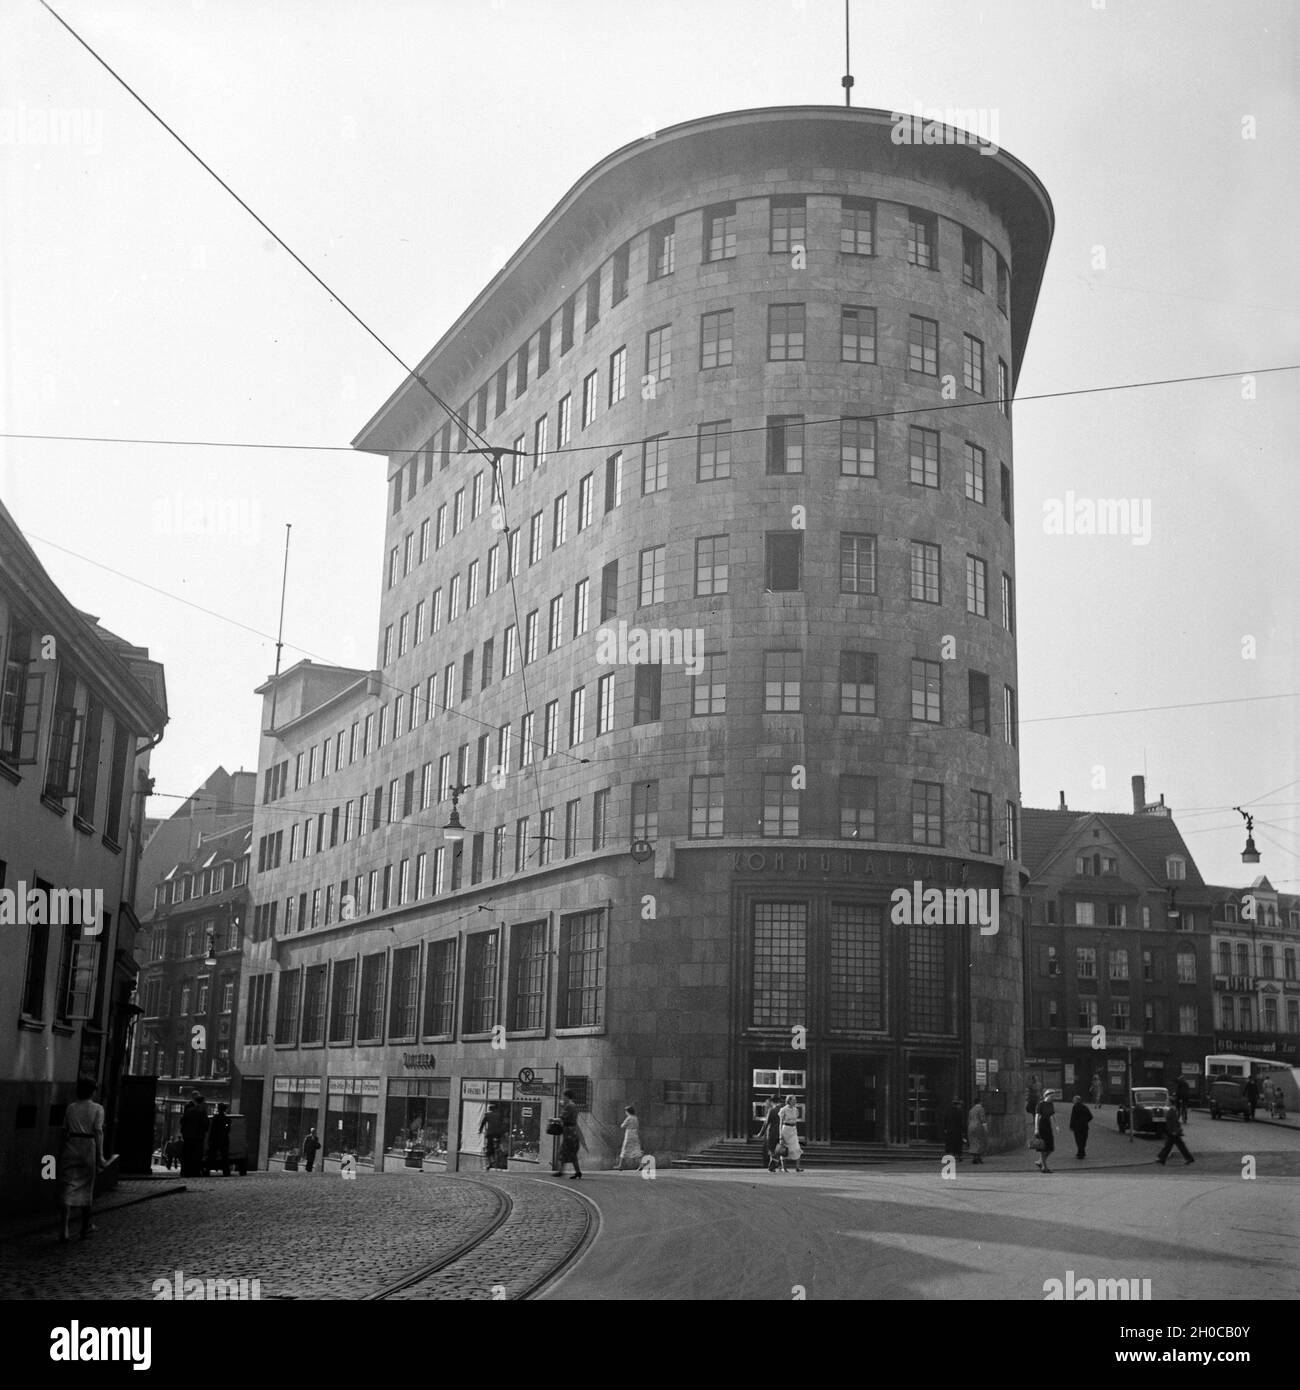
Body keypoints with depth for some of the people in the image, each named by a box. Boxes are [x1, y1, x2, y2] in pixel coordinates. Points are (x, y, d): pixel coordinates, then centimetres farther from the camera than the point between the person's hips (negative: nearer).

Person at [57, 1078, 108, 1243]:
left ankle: (65, 1229, -14)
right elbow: (98, 1131, -8)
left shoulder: (70, 1108, 8)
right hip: (89, 1147, -2)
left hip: (70, 1147, 2)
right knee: (87, 1188, 12)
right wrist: (100, 1155, -8)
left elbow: (65, 1131, 10)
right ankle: (86, 1227, 26)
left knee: (68, 1188, -1)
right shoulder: (97, 1109, -1)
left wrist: (62, 1150, 21)